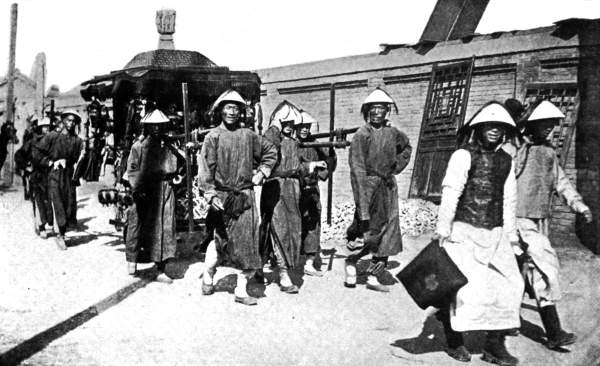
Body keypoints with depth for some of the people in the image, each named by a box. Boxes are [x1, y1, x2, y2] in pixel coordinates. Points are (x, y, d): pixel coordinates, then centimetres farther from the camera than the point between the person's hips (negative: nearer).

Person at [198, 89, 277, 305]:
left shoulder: (248, 136, 6)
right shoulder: (213, 137, -3)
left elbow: (270, 152, 19)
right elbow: (205, 169, -7)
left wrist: (261, 174, 10)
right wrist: (210, 195, -15)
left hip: (245, 197, 3)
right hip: (222, 197, -3)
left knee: (247, 243, 2)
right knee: (219, 240, 5)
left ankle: (241, 290, 10)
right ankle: (208, 276, 30)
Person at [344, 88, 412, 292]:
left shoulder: (392, 133, 5)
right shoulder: (362, 135, -12)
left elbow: (406, 148, 29)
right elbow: (358, 170, -17)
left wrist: (397, 167, 12)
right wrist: (362, 207, -23)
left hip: (387, 186, 6)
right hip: (368, 185, -6)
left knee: (386, 234, 8)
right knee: (367, 232, -6)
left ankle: (373, 277, 17)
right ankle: (351, 263, 20)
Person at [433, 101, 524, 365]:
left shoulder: (506, 160, 14)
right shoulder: (463, 155, -5)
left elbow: (509, 200, 18)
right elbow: (450, 193, -10)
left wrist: (510, 235, 17)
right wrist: (442, 229, -14)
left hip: (494, 234, 6)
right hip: (464, 232, -6)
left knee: (509, 284, 1)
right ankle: (454, 341, 14)